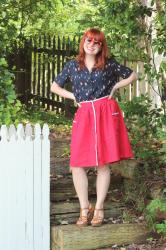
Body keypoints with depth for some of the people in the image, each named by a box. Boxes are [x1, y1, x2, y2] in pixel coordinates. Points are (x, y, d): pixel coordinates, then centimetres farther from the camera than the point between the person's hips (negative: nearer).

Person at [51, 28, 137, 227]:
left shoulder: (109, 64, 4)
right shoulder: (72, 66, 7)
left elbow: (132, 75, 15)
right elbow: (54, 87, 17)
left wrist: (114, 87, 5)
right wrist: (73, 96, 5)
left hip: (106, 115, -1)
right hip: (84, 115, 1)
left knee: (103, 163, 0)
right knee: (77, 164, -6)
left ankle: (99, 208, 11)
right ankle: (84, 208, 7)